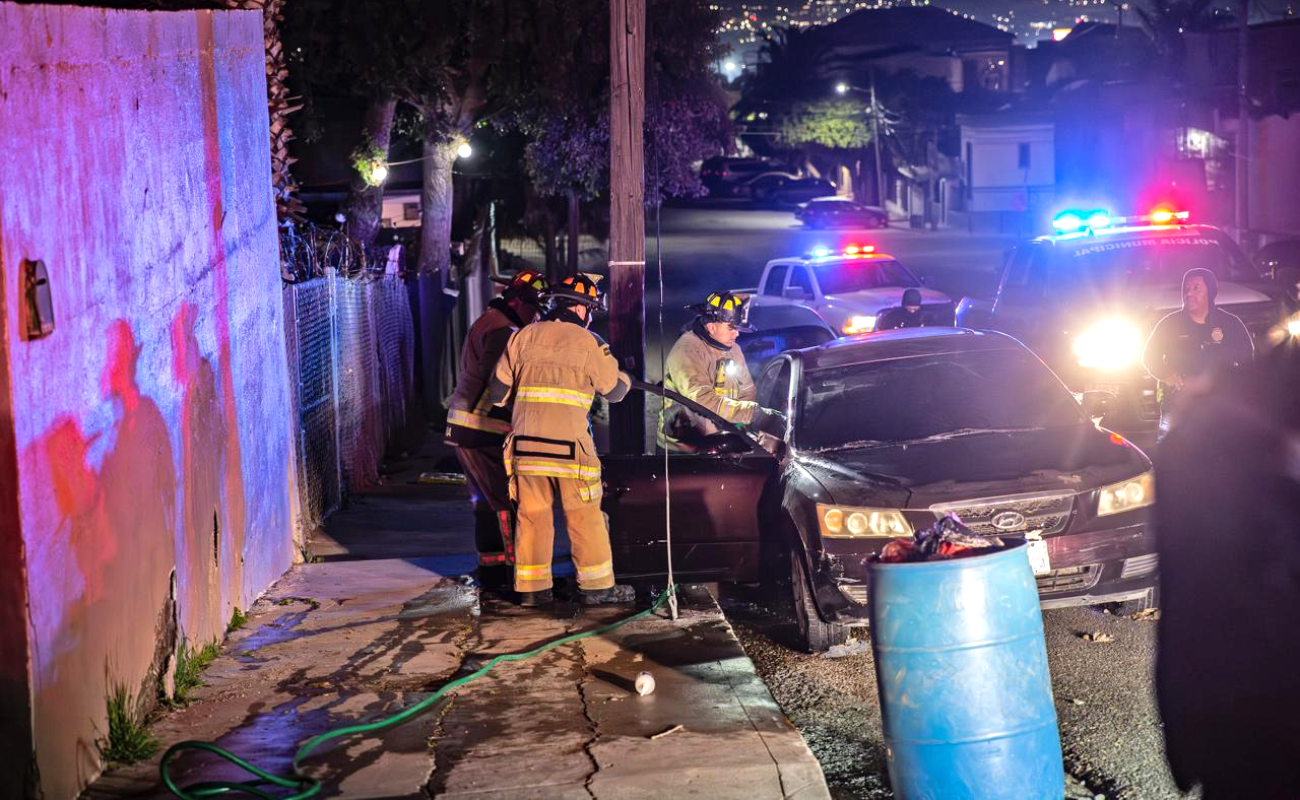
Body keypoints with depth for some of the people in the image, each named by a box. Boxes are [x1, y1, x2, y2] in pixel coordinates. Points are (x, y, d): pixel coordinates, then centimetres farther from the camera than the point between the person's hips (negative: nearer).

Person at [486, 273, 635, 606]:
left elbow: (499, 389, 10)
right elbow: (614, 390, 7)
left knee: (532, 514, 10)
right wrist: (625, 378, 29)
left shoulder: (523, 336, 9)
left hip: (525, 442, 4)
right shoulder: (587, 342, -1)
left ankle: (531, 588, 13)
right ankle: (596, 586, 9)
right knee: (585, 516, 5)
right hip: (568, 444, -4)